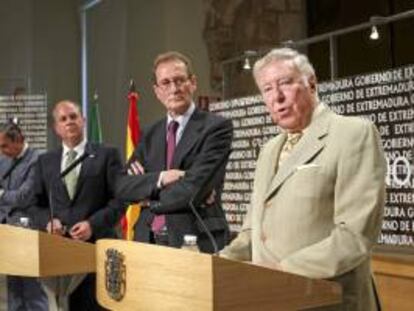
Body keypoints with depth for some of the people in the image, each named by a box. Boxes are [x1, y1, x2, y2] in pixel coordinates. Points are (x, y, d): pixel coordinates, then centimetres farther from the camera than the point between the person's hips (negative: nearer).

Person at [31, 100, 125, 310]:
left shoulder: (106, 155, 6)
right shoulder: (45, 161, 16)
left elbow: (119, 200, 0)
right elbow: (38, 204, 16)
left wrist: (93, 224, -12)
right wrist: (48, 221, -5)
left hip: (96, 244, -3)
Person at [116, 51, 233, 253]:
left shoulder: (217, 127, -5)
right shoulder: (150, 134, 13)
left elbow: (194, 188, -15)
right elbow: (122, 187, 4)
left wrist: (150, 199, -2)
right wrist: (160, 178, -13)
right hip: (148, 240, 5)